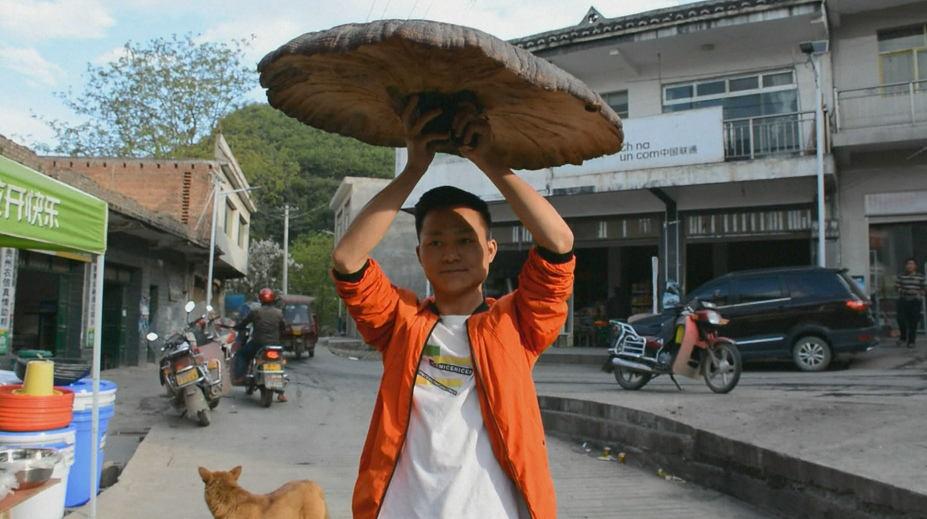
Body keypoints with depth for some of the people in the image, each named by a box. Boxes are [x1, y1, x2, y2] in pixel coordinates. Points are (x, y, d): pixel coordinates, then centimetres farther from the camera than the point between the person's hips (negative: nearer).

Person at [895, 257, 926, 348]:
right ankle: (903, 336, 16)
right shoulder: (901, 276, 5)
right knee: (901, 319, -10)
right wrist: (905, 291, -15)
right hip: (903, 300, 0)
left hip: (915, 301, 0)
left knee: (913, 322, -1)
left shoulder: (920, 277, 6)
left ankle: (911, 341, 10)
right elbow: (897, 287, 1)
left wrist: (919, 294, -13)